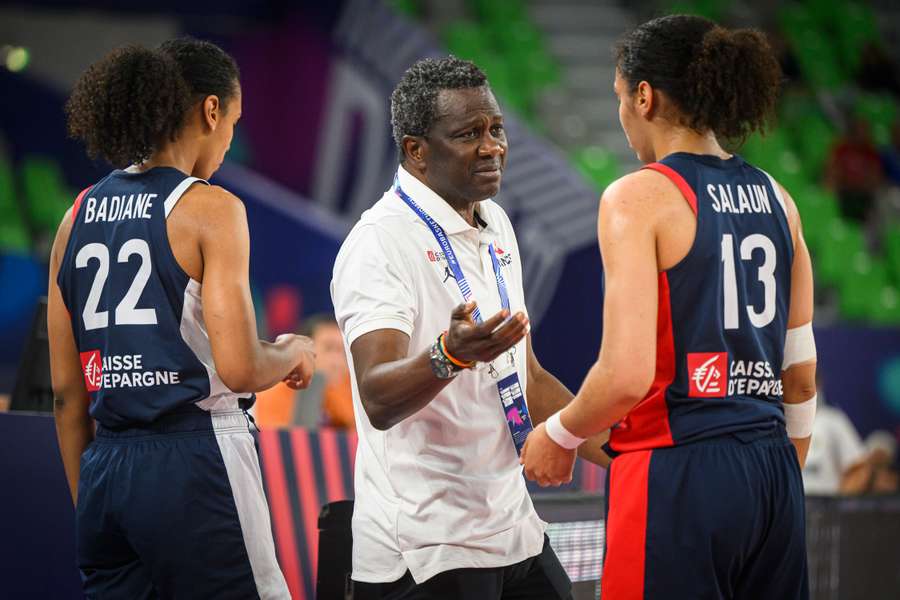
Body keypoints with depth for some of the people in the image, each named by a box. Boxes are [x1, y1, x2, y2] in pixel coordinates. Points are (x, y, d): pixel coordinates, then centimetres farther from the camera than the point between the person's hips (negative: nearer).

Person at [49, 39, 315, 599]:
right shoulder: (210, 207, -7)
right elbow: (239, 368, -15)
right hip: (193, 460, -6)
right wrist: (293, 353, 7)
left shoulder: (79, 216, 12)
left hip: (103, 469, 6)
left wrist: (87, 506, 19)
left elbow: (66, 390, 13)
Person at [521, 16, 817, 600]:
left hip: (677, 470, -7)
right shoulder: (775, 200, 11)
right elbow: (802, 374, 14)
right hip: (771, 471, 7)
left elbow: (627, 376, -16)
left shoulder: (640, 197, -9)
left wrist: (559, 435, 2)